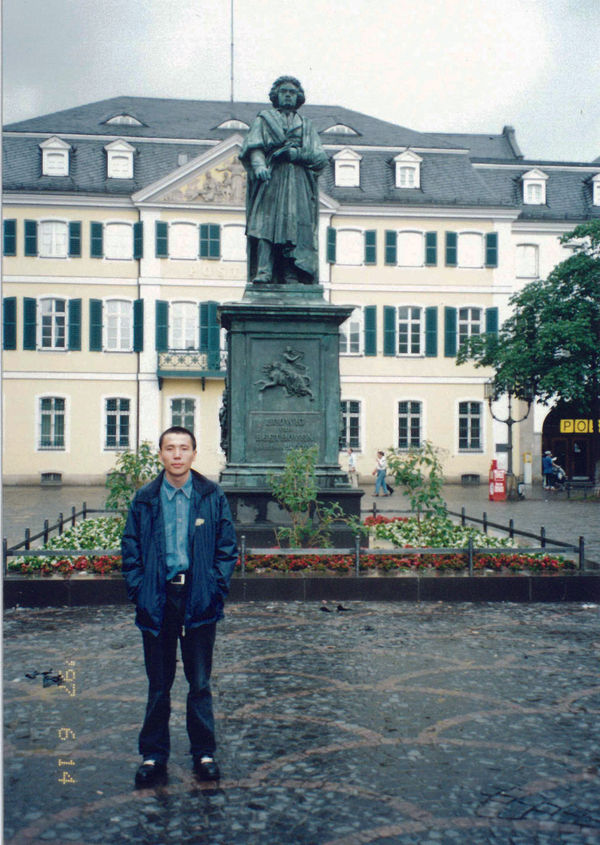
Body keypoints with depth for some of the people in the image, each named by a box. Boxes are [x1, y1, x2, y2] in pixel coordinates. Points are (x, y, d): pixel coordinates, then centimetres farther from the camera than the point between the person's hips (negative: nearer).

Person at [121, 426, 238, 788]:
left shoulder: (212, 497, 0)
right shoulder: (145, 499, 2)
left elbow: (228, 548, 3)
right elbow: (131, 550, 6)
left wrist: (215, 589, -5)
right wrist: (140, 591, -4)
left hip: (199, 599, -1)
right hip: (157, 601, 1)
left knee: (200, 683, 9)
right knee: (158, 684, 10)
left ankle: (204, 753, 24)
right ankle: (154, 755, 24)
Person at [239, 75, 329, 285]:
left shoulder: (307, 126, 25)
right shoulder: (264, 119, 20)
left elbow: (321, 157, 11)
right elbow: (254, 147, 3)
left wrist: (296, 153, -7)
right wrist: (259, 164, -19)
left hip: (299, 183, 2)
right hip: (271, 180, -2)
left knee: (297, 227, -11)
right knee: (266, 223, -18)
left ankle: (293, 278, -16)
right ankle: (263, 272, -27)